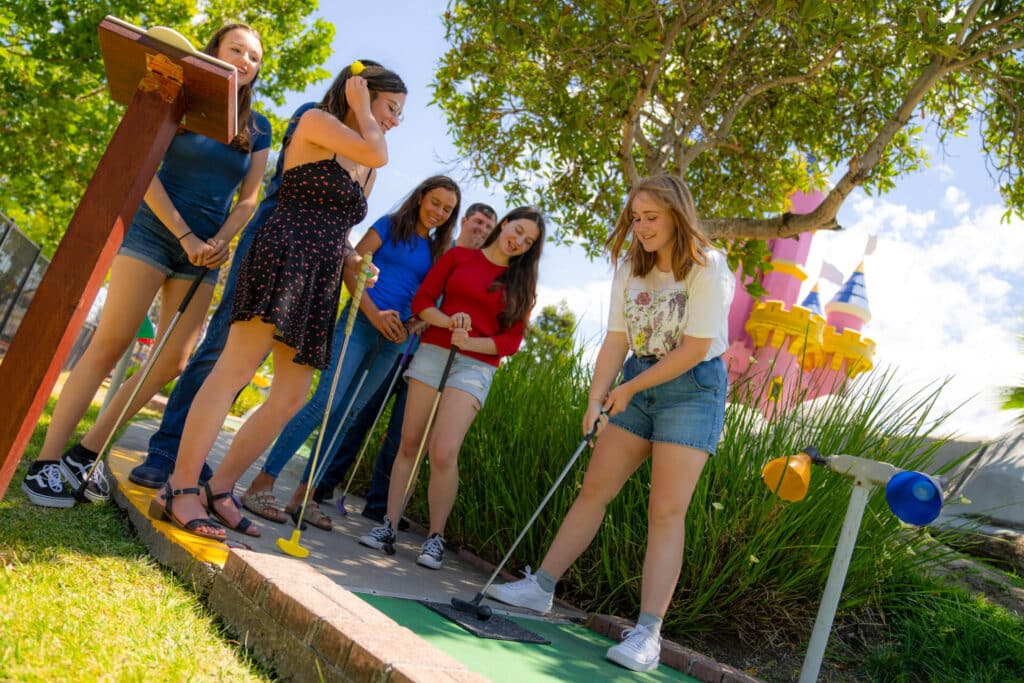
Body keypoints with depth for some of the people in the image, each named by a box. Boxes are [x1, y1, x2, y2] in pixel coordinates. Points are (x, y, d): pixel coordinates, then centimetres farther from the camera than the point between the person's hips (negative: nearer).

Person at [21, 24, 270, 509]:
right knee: (109, 345, -9)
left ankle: (86, 453, 9)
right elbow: (145, 171, -3)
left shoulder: (257, 129, 12)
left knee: (173, 363, -3)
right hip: (155, 230, -3)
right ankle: (46, 461, -2)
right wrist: (185, 235, -12)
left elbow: (248, 198, 9)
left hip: (205, 252, 4)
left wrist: (219, 242, -8)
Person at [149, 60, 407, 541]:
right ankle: (180, 489, -11)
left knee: (290, 399, 2)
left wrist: (355, 263, 8)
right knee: (236, 368, -16)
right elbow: (377, 153, -11)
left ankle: (219, 489, 11)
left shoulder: (364, 172, 25)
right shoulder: (316, 121, 5)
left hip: (320, 284, 8)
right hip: (283, 257, -8)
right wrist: (360, 105, 6)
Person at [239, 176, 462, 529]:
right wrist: (374, 314, -13)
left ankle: (303, 495, 11)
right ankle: (261, 485, -10)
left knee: (345, 414, 5)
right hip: (362, 321, -4)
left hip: (394, 338, 4)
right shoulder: (390, 225, 4)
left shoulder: (436, 250, 16)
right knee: (325, 402, -15)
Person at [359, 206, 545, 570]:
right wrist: (448, 322, -13)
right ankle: (388, 525, 13)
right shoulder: (458, 256, 11)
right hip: (433, 352, 2)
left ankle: (436, 536, 0)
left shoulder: (522, 284, 10)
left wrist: (471, 342, -13)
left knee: (444, 453, -14)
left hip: (476, 367, -1)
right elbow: (422, 300, 6)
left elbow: (511, 341, 3)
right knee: (409, 445, 2)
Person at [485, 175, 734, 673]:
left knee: (666, 511, -9)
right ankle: (539, 588, 15)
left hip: (693, 388, -5)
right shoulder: (630, 270, 3)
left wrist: (629, 389, -13)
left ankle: (647, 634, -5)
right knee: (594, 489, 6)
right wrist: (597, 399, -13)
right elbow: (616, 341, -1)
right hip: (638, 384, 5)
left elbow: (695, 349, -18)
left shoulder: (707, 267, -14)